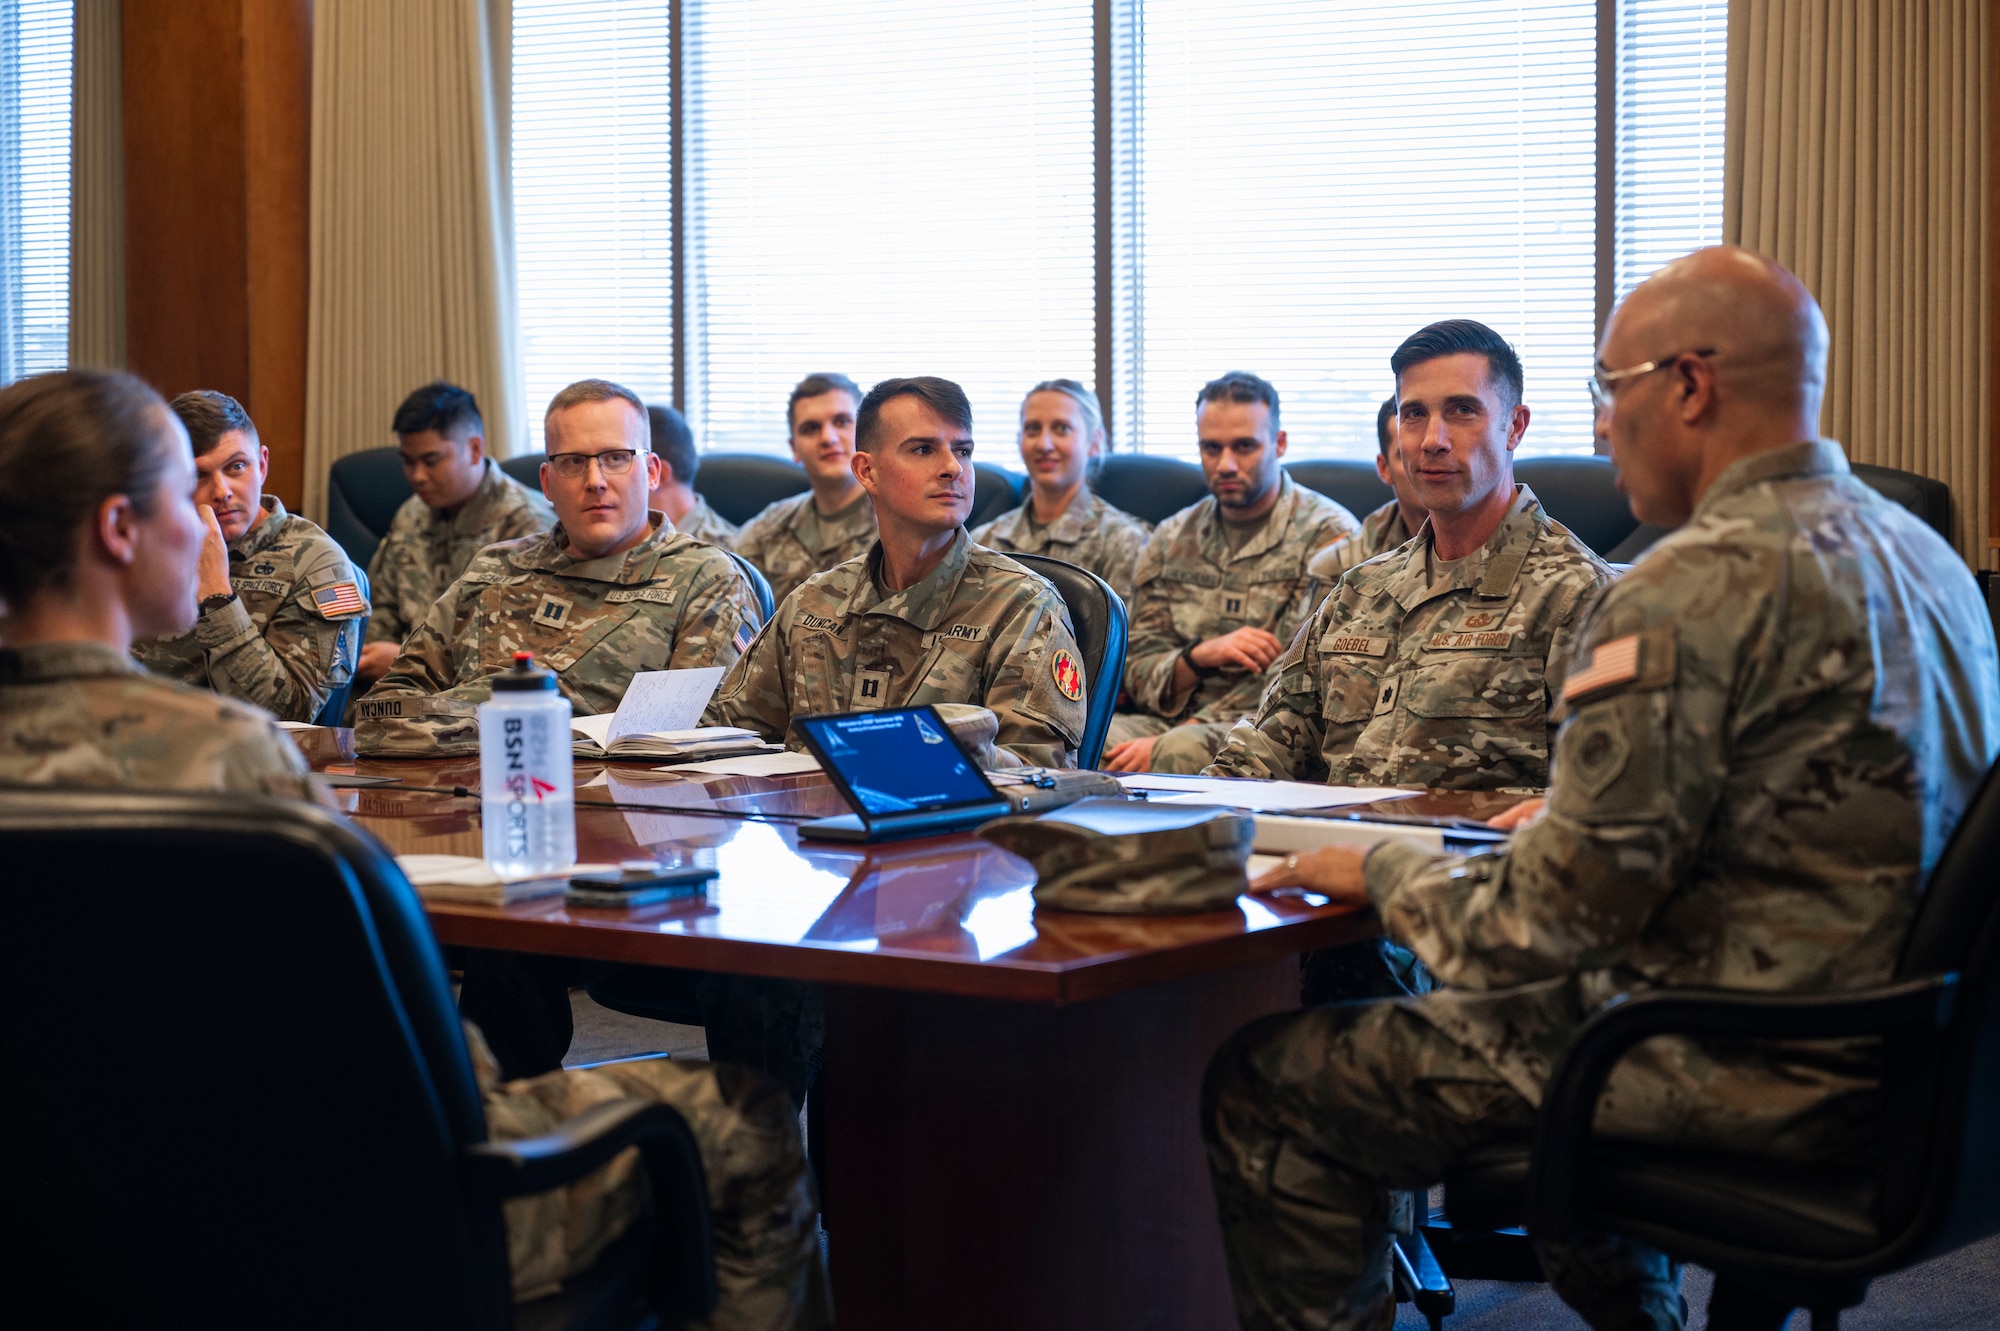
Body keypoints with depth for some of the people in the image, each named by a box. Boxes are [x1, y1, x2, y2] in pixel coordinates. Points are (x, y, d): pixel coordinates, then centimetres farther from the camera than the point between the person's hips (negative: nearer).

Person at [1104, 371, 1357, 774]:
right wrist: (1201, 655, -11)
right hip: (1169, 721, 4)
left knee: (1181, 751, -37)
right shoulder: (1171, 540, 16)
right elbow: (1138, 674, 13)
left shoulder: (1328, 534, -1)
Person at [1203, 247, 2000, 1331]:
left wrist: (1379, 871, -3)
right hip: (1891, 1056, 10)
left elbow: (1544, 926, -21)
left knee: (1262, 1085, -2)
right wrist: (1564, 816, 24)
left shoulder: (1694, 589, -21)